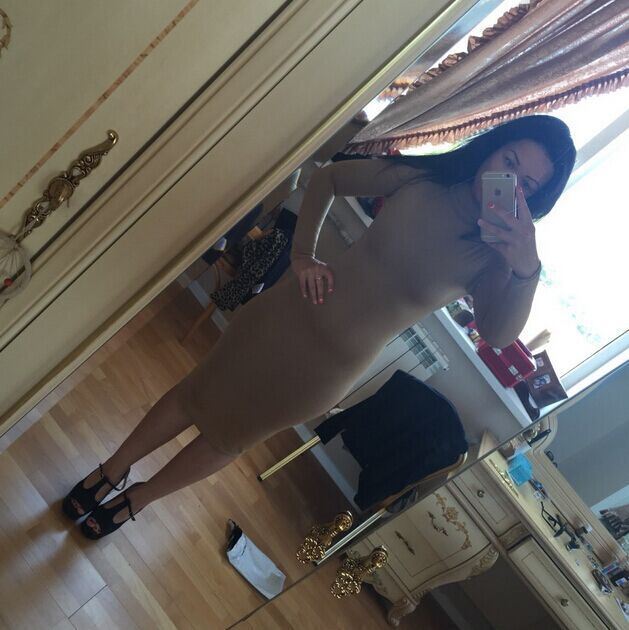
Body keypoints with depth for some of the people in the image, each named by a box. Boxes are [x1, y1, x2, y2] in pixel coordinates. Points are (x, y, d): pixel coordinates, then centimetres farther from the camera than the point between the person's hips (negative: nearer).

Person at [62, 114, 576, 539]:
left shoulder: (498, 256, -11)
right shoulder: (421, 177, -8)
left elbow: (499, 334, -26)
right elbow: (327, 179, 3)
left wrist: (527, 269, -41)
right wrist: (302, 254, -7)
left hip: (330, 366, 0)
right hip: (292, 311, 1)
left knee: (229, 438, 18)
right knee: (197, 395, 14)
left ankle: (137, 499, 44)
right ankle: (111, 472, 41)